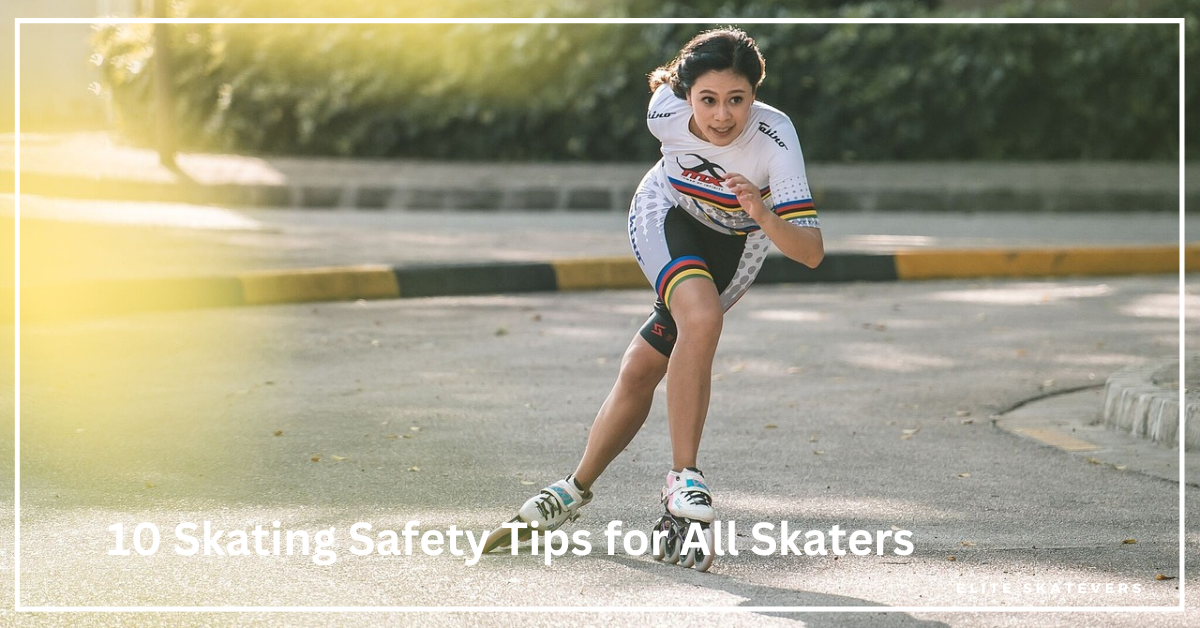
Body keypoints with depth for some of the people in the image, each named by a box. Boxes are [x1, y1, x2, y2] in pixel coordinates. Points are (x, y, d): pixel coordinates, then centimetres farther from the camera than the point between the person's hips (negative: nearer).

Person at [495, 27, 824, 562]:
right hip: (667, 215, 0)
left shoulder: (775, 141, -38)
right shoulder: (666, 110, -31)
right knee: (701, 316, -28)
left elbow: (812, 253, -42)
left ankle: (579, 486, 15)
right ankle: (682, 477, -17)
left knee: (642, 369, -4)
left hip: (735, 243, 0)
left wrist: (764, 217, -58)